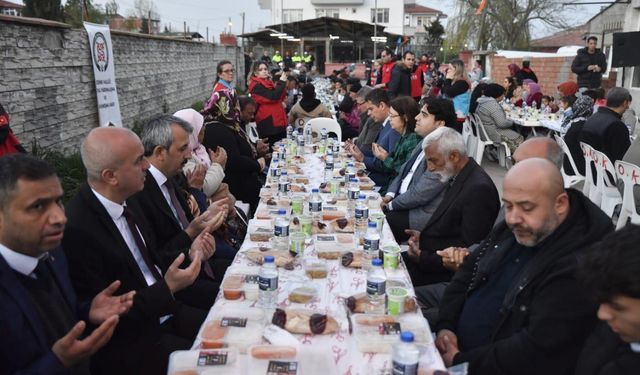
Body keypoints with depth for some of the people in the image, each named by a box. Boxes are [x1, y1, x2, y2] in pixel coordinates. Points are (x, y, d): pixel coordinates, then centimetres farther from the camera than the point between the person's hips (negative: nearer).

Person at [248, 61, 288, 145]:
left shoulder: (269, 83, 17)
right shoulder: (256, 86, -10)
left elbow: (281, 98, 15)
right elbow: (273, 97, -21)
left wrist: (283, 83, 1)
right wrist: (282, 82, -11)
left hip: (278, 121, 9)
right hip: (268, 123, -9)